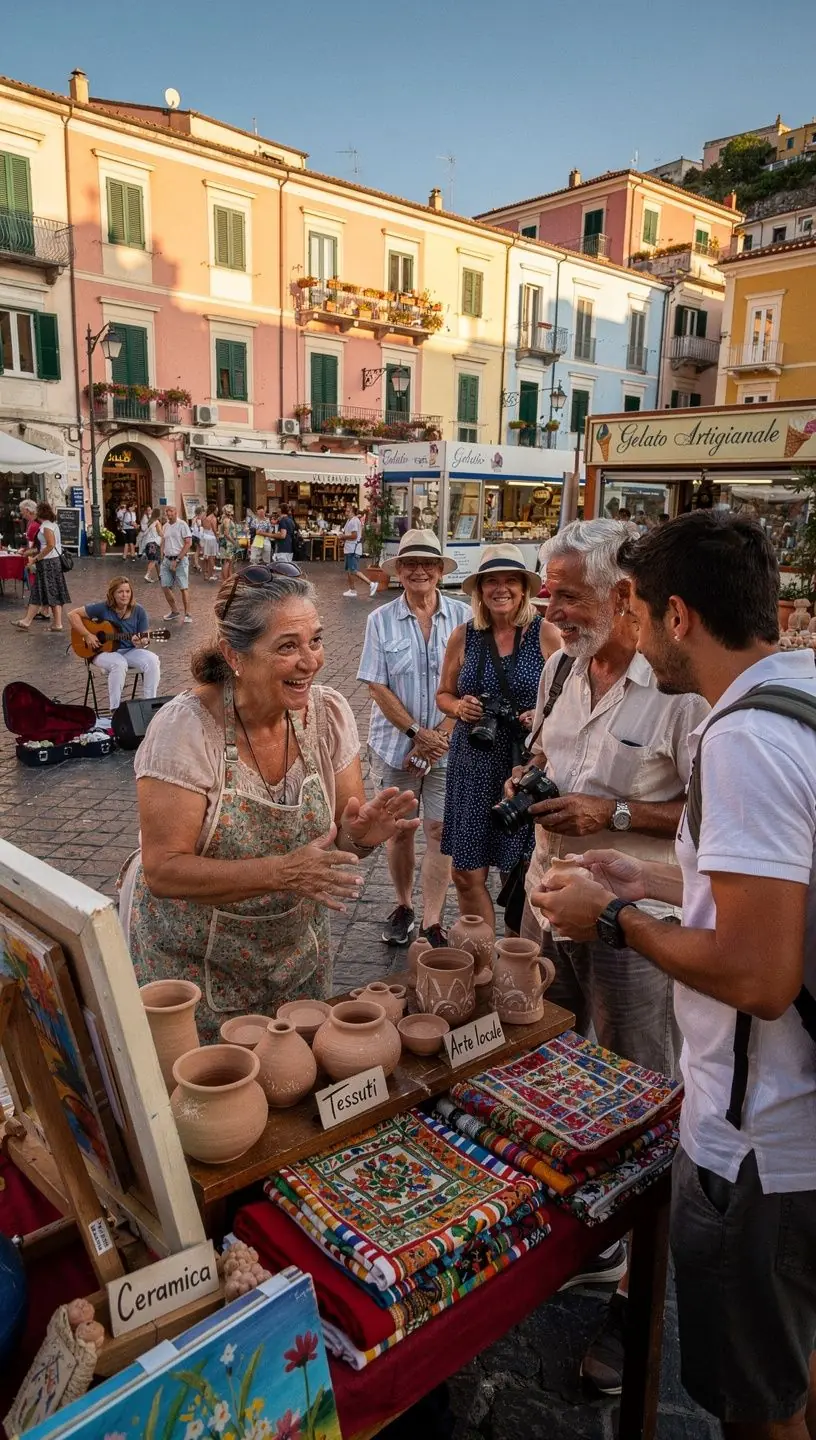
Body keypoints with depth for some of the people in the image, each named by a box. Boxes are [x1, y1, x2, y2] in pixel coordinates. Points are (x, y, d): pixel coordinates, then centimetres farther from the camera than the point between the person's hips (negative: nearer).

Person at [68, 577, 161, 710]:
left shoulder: (138, 611, -2)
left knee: (152, 660, -24)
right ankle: (115, 710, -25)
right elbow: (72, 614, -7)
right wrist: (87, 635, -16)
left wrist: (141, 643, -25)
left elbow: (145, 639, 0)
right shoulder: (103, 608, -9)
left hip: (130, 651, 3)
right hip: (103, 652, -3)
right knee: (119, 663, -36)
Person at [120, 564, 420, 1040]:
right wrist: (283, 872, -35)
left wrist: (360, 834, -26)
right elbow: (164, 870, -25)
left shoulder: (329, 713, -10)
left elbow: (343, 831, -2)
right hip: (193, 959, -4)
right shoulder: (185, 728, -24)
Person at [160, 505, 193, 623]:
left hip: (180, 560, -7)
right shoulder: (165, 526, 14)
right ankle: (174, 610, 21)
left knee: (182, 588, -6)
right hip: (167, 560, 7)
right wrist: (162, 559, 9)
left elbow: (188, 543, -13)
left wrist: (177, 560, -15)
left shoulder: (182, 525, -6)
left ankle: (187, 614, 3)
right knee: (165, 586, 5)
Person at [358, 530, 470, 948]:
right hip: (395, 744, 1)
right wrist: (416, 733, -13)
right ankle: (403, 906, 32)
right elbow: (377, 687, -5)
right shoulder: (381, 620, -1)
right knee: (400, 830, 12)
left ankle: (431, 923, 10)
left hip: (447, 746, -1)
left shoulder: (462, 616, -3)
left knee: (440, 831, 1)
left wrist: (438, 735, -14)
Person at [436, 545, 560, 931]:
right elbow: (443, 694, 14)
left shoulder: (546, 634, -3)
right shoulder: (463, 636, 5)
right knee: (467, 874, 6)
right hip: (474, 763, 3)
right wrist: (459, 707, -7)